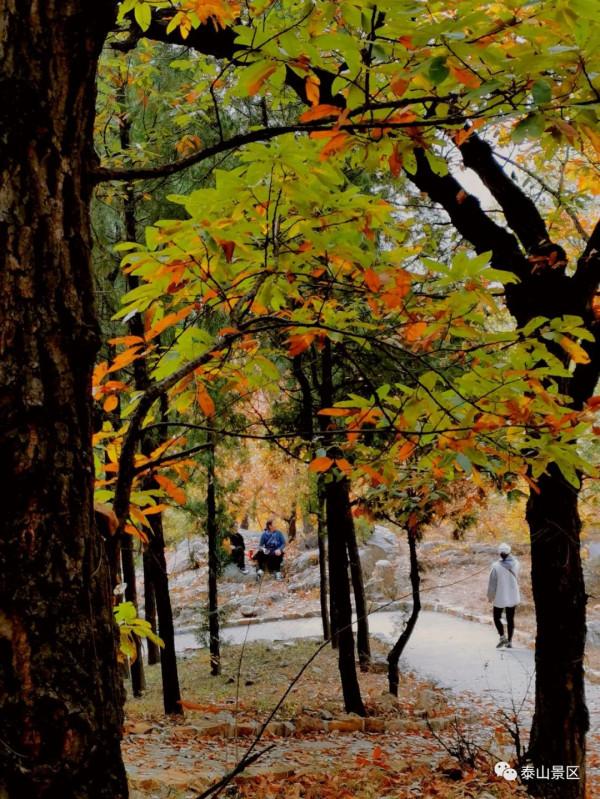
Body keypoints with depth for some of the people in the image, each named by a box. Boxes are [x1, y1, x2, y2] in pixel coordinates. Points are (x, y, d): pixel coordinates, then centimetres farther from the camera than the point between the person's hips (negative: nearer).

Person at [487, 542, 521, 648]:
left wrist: (490, 596, 1)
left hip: (500, 597, -3)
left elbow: (492, 583, -12)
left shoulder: (496, 566, -20)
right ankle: (509, 641, 17)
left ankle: (502, 637, -3)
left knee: (497, 617, 14)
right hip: (513, 596, 3)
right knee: (510, 619, 14)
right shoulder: (515, 563, -10)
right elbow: (516, 578, 4)